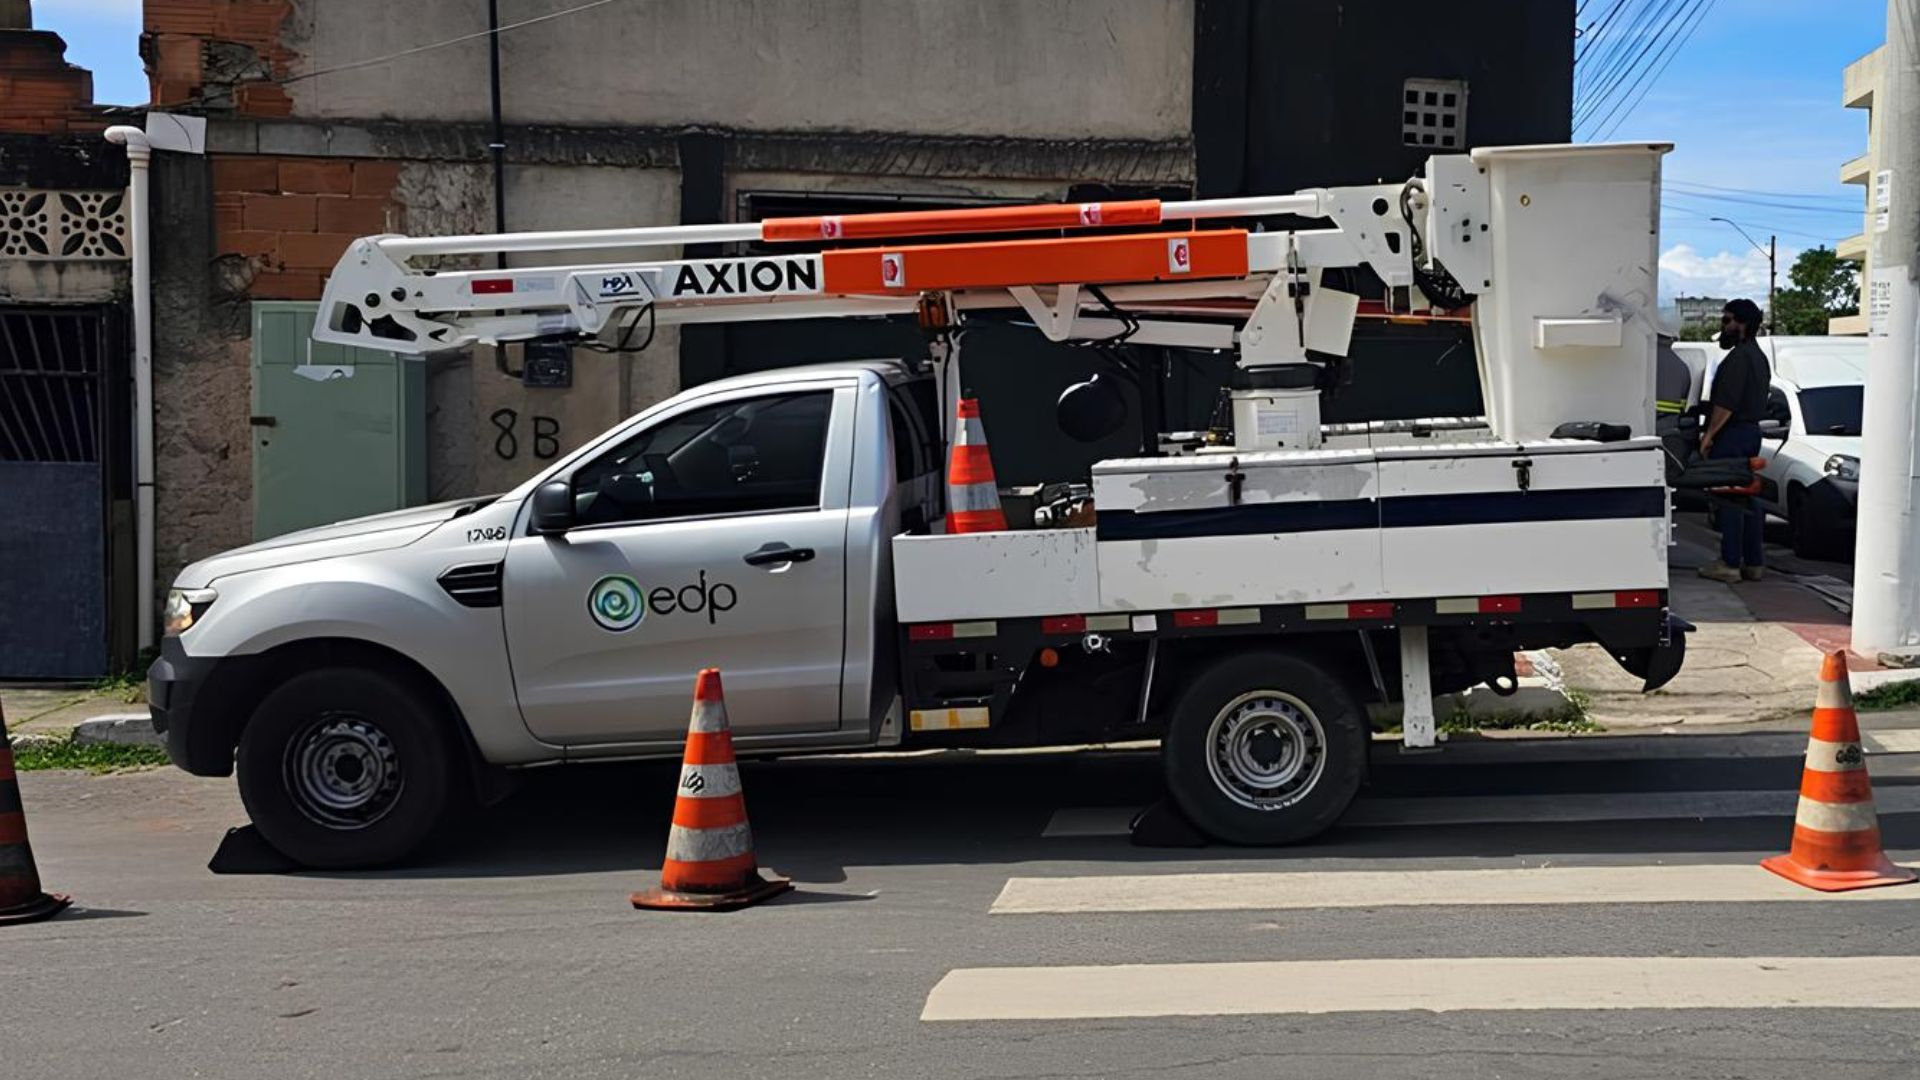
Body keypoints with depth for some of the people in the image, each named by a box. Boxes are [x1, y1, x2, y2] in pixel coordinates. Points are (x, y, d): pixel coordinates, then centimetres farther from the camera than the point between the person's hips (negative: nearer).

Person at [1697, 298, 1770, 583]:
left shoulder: (1739, 357, -17)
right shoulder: (1759, 356, 17)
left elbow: (1726, 403, -22)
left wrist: (1709, 434, -16)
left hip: (1733, 433, -10)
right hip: (1752, 431, 10)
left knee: (1729, 500, -8)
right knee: (1749, 498, 12)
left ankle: (1730, 564, -7)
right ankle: (1753, 562, 15)